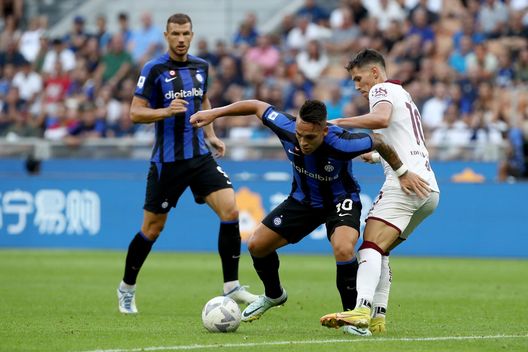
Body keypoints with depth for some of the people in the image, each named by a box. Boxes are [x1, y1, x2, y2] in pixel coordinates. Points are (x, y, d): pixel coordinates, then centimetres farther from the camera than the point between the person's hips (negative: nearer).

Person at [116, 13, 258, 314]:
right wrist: (166, 111, -25)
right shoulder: (154, 69, -8)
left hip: (200, 157, 4)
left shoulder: (201, 67, 8)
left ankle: (232, 286, -6)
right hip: (167, 161, -4)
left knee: (230, 210, -14)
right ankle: (127, 289, 25)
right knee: (152, 229, 4)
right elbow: (135, 113, -9)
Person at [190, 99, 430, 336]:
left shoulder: (341, 143, -37)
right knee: (256, 245, 4)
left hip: (340, 200, -5)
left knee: (343, 249, -33)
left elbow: (378, 141, -19)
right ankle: (273, 295, 35)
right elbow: (258, 106, -11)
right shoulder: (287, 129, -28)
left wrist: (403, 173, -9)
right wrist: (215, 113, -8)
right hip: (303, 200, 5)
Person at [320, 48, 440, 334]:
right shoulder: (403, 96, 33)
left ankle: (362, 309, -41)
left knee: (371, 246, -22)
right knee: (379, 252, 14)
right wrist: (375, 156, 45)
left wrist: (337, 123, -16)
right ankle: (378, 317, 3)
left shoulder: (382, 89, 4)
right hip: (430, 190, 10)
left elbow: (381, 118, -20)